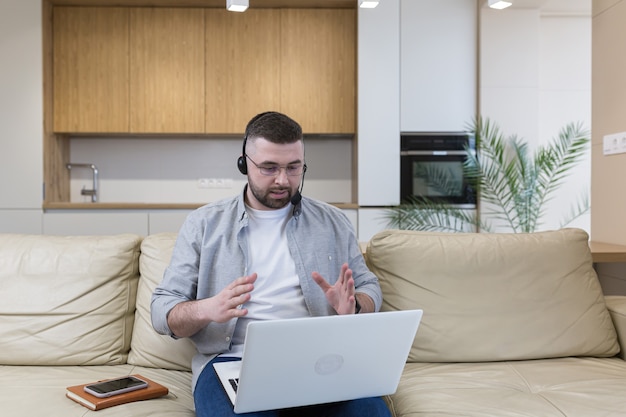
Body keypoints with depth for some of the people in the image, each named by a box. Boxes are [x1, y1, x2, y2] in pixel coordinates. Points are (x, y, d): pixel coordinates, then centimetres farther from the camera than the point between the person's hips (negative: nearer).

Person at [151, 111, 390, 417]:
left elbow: (369, 288, 17)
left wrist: (352, 306, -8)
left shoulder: (333, 222, 15)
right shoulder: (203, 224, 9)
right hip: (233, 359, -2)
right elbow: (162, 310, 7)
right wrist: (205, 309, -17)